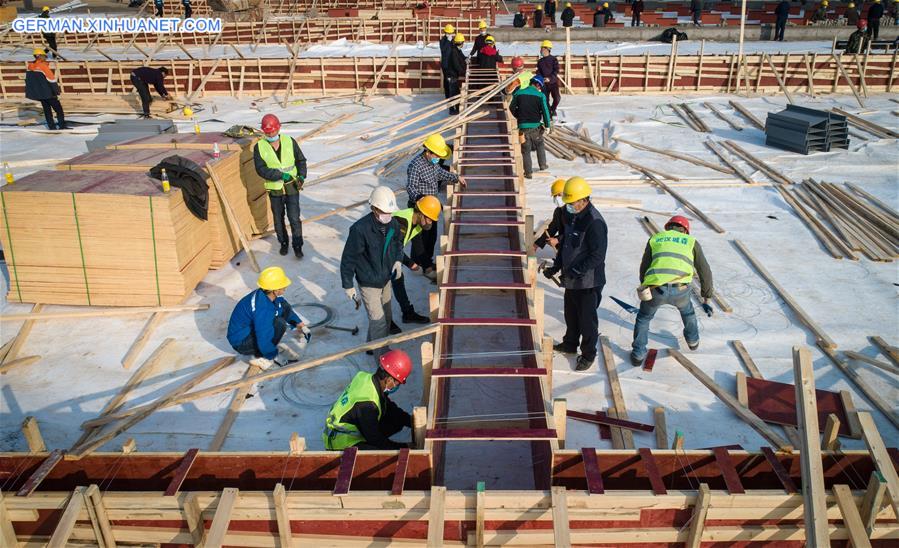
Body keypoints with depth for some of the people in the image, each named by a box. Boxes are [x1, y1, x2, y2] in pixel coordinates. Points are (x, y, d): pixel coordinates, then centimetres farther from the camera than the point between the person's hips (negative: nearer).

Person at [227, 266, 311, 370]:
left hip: (250, 329, 9)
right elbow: (264, 342, -32)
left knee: (285, 307, 1)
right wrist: (273, 356, -15)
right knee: (280, 324, -29)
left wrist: (299, 324, 5)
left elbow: (286, 308, 12)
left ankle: (276, 344, 6)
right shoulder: (262, 309, -35)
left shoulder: (267, 295, -9)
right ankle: (261, 357, -11)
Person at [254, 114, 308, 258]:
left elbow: (301, 160, 5)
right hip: (274, 189, 1)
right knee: (278, 218, 14)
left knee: (294, 218, -3)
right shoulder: (259, 147, -9)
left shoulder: (290, 141, -6)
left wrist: (302, 176, -10)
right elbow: (261, 169, -15)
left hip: (292, 187, -1)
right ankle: (283, 243, 33)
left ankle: (297, 246, 10)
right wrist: (281, 175, -24)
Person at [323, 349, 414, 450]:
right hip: (341, 445, -9)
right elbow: (376, 440, -21)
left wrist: (413, 421, 5)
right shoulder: (367, 404, -33)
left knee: (397, 420, 3)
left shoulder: (366, 377, -6)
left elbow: (390, 408, 10)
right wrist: (404, 447, -12)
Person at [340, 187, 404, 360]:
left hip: (386, 279, 7)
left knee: (387, 318, 21)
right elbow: (348, 259, -19)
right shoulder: (360, 229, -29)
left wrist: (398, 260, -4)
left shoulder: (393, 223, -10)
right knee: (378, 321, -5)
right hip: (368, 283, -7)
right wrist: (348, 285, -14)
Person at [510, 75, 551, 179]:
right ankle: (542, 165, 29)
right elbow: (545, 111, -7)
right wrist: (547, 125, 5)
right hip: (536, 126, -1)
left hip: (523, 126, 1)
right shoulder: (541, 95, -5)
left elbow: (512, 108, 9)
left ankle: (528, 172, 9)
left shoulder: (518, 93, 2)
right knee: (540, 145, 26)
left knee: (526, 150, 10)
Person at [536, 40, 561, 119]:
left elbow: (556, 71, -9)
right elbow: (538, 72, 11)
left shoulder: (553, 59, -1)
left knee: (557, 98, -18)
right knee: (545, 100, 2)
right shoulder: (540, 61, 12)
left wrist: (550, 78, -22)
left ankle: (553, 109, 8)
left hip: (553, 82, -4)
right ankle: (549, 113, 15)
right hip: (544, 83, 4)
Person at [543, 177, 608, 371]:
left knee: (587, 319, 6)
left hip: (588, 281, -9)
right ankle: (570, 344, 45)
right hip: (571, 278, 9)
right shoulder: (570, 214, 3)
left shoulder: (594, 222, -25)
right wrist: (556, 266, 8)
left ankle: (588, 355, 23)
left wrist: (576, 271, -27)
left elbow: (598, 256, -26)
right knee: (571, 313, 24)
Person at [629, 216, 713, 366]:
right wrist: (706, 299, 33)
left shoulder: (655, 239, 26)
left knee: (643, 317, 31)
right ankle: (692, 339, 58)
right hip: (679, 290, 1)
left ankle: (638, 355, 30)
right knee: (686, 308, 38)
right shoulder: (691, 241, 24)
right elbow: (705, 272, 23)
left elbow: (644, 269, 24)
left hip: (655, 289, 0)